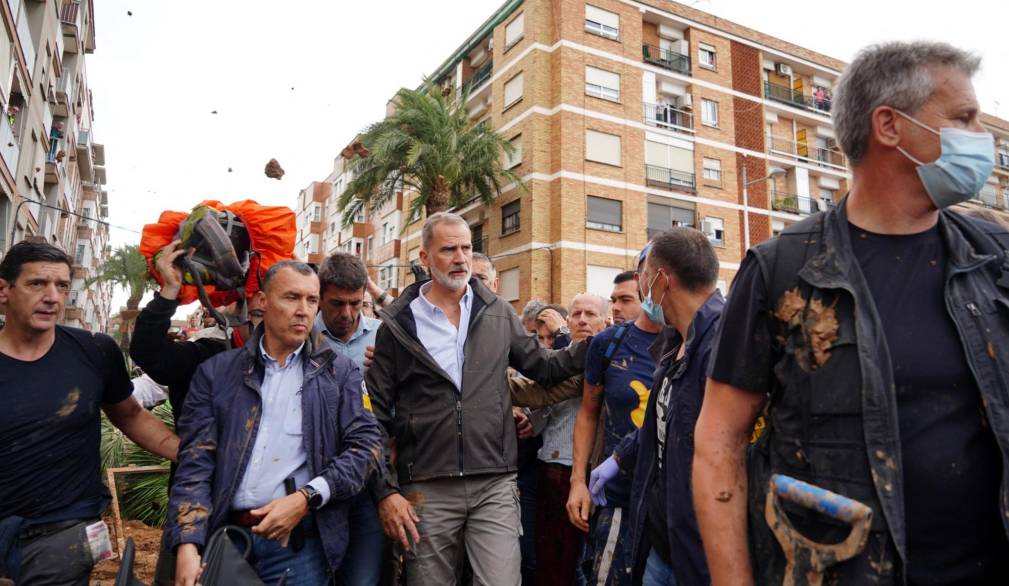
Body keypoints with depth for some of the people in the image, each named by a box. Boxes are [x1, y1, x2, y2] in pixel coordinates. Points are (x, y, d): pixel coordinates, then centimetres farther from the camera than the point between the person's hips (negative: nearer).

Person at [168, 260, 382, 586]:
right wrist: (188, 545, -11)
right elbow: (196, 462, 1)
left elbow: (366, 445, -2)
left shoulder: (339, 372, 4)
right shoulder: (216, 372, 6)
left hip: (300, 543, -1)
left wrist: (306, 498, -14)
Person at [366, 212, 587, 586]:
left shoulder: (498, 313, 6)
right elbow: (376, 415, 0)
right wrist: (386, 490, -4)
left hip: (495, 485, 1)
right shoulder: (398, 324, -1)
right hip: (426, 491, -1)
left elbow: (542, 367, 13)